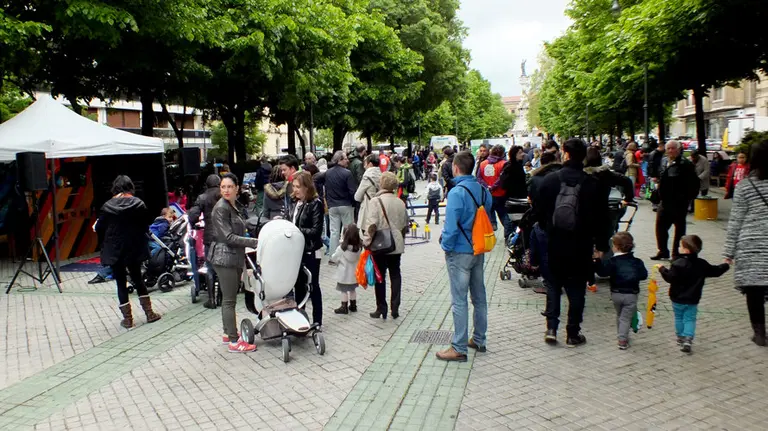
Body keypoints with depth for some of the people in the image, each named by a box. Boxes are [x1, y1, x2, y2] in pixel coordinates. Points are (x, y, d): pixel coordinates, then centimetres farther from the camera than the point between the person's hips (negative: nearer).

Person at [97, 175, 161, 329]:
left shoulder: (108, 206, -9)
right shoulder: (139, 204, -6)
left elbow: (99, 229, -4)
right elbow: (145, 226, 0)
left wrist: (110, 237, 16)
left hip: (114, 250, -2)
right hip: (134, 248, 2)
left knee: (121, 283, 7)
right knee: (138, 279, 17)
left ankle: (128, 319, 11)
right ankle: (149, 313, 17)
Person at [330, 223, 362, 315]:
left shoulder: (342, 248, -22)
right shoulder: (359, 247, -10)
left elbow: (333, 258, -8)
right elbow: (359, 258, 4)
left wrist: (339, 261, 11)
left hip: (344, 274, -5)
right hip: (354, 273, 5)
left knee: (344, 291, 7)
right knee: (353, 290, 19)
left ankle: (344, 308, 13)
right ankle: (353, 306, 29)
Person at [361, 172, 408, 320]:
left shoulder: (375, 201, -13)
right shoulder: (400, 202, 4)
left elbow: (371, 225, -19)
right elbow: (405, 225, 13)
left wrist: (367, 241, -9)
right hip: (397, 246, 4)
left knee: (380, 276, 6)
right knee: (395, 275, 12)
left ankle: (381, 309, 11)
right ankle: (395, 308, 13)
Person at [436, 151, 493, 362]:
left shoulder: (457, 192, -20)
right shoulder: (483, 190, 2)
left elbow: (451, 226, -21)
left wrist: (445, 245, -5)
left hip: (460, 252, -7)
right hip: (479, 251, 7)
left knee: (459, 300, -1)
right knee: (479, 297, 16)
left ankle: (459, 348, 5)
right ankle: (479, 340, 29)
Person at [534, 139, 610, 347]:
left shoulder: (549, 180, -6)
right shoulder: (592, 184, -8)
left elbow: (538, 211, 1)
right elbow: (601, 217, -3)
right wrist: (601, 244, 6)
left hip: (554, 244, 1)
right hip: (581, 246, -1)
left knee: (553, 285, 15)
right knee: (576, 288, 8)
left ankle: (551, 328, 9)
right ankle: (573, 334, 13)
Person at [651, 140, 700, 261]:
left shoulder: (685, 164, -11)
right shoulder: (665, 163, 11)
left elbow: (693, 184, -14)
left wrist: (687, 198, -16)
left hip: (678, 203, -7)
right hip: (665, 201, 7)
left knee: (679, 228, 5)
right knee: (660, 225, 9)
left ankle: (676, 254, 12)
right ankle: (663, 251, 21)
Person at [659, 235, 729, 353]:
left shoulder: (678, 264, -21)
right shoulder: (702, 264, -3)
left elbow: (670, 278, -24)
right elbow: (716, 271, 10)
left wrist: (662, 269, -9)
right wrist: (725, 266, 28)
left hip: (678, 299, -3)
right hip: (693, 299, 3)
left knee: (679, 318, 15)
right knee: (690, 319, 9)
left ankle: (681, 337, 27)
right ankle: (688, 339, -5)